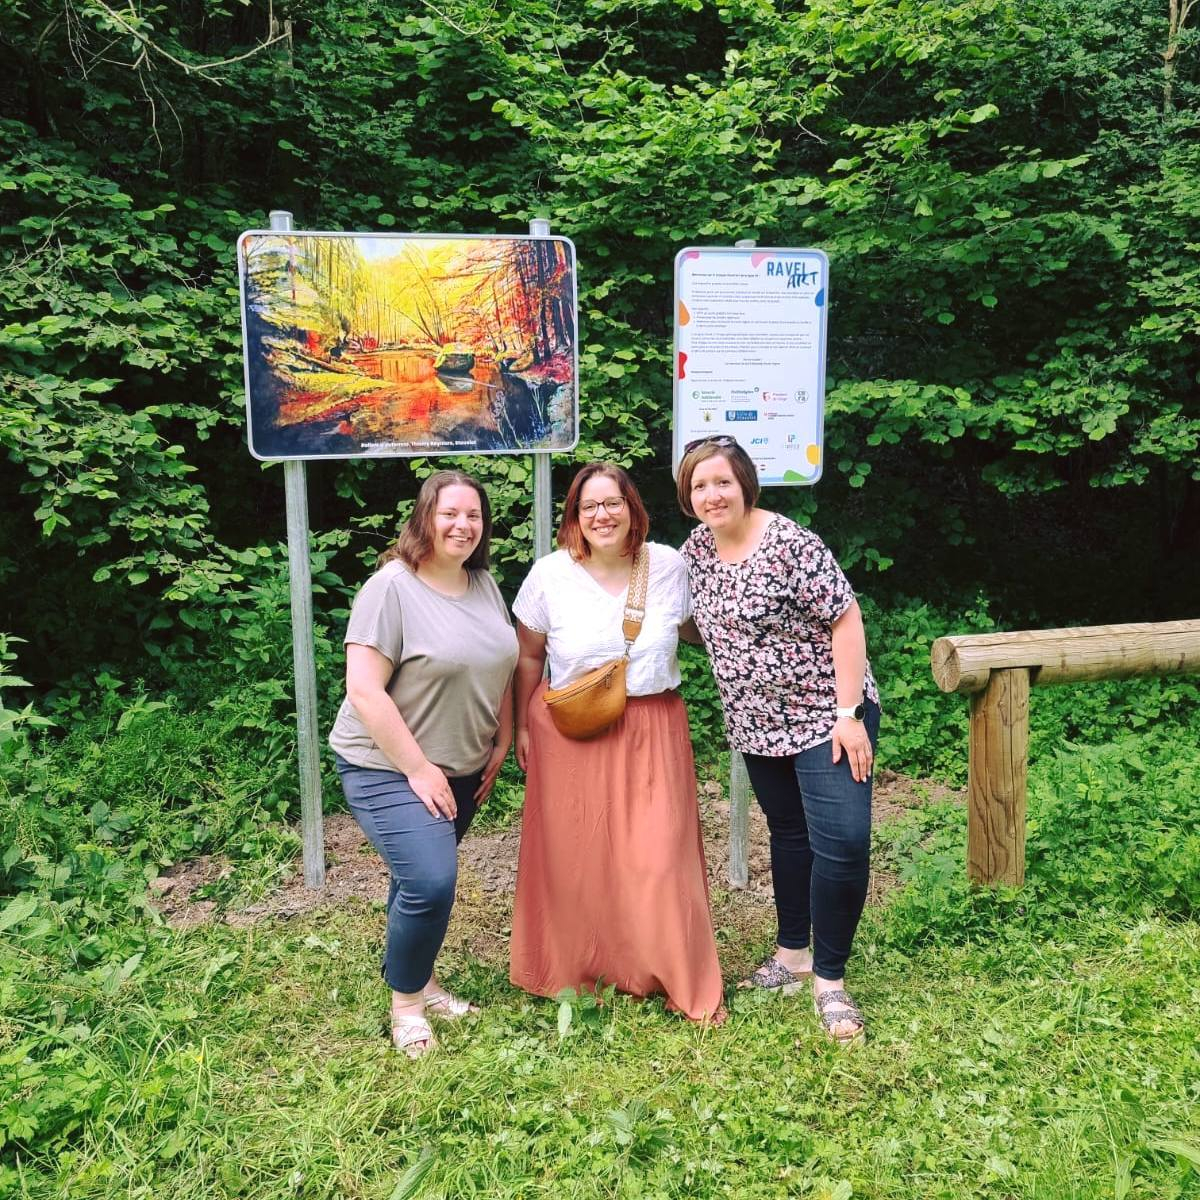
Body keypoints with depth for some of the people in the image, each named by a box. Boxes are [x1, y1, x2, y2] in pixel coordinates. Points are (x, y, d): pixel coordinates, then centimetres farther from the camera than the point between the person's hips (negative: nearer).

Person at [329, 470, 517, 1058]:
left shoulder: (484, 584, 5)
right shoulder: (392, 587, -17)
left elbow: (500, 666, 16)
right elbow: (364, 690, -20)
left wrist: (500, 744, 8)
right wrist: (419, 770, -19)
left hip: (462, 768, 7)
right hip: (390, 768, -7)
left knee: (423, 878, 15)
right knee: (430, 882, -16)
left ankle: (420, 979, 36)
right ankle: (405, 1003, 7)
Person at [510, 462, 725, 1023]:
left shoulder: (667, 565, -3)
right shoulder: (550, 575, -6)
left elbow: (693, 629, 15)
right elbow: (528, 657, 5)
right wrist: (521, 727, 7)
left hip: (653, 729, 1)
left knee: (660, 856, 1)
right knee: (575, 858, 7)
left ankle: (685, 983, 19)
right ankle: (575, 970, 29)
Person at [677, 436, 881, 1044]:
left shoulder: (792, 544, -19)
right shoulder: (696, 548, 2)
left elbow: (845, 621, -19)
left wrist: (849, 714, -22)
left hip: (825, 715, -6)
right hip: (757, 723, 7)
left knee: (842, 841, -13)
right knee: (789, 832, 18)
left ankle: (829, 979, 3)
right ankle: (792, 954, 31)